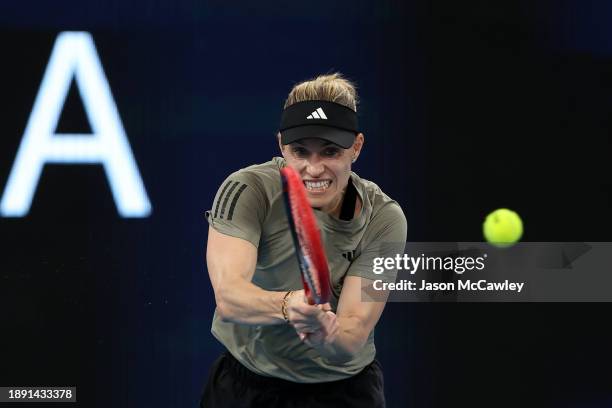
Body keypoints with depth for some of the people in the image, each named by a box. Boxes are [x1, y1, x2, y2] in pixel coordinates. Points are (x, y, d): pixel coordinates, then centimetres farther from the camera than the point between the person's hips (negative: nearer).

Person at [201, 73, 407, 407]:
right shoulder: (248, 191, -20)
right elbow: (227, 298, -33)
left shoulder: (383, 219, -18)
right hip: (245, 380, 0)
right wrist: (287, 305, -53)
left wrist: (325, 336, -47)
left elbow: (350, 344, -25)